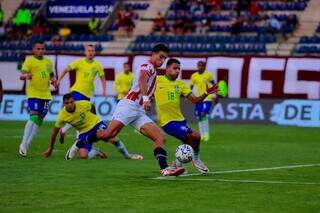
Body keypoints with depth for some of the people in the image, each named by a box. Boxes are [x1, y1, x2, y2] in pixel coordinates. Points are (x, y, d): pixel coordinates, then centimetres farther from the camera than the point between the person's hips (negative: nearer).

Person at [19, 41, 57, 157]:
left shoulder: (48, 61, 13)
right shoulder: (29, 61, -5)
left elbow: (52, 75, 25)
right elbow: (21, 75, -13)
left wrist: (54, 80, 2)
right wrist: (26, 76, -36)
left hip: (46, 94, 6)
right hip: (33, 94, -6)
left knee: (39, 120, 8)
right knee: (34, 117, -19)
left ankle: (28, 143, 18)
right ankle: (23, 144, -15)